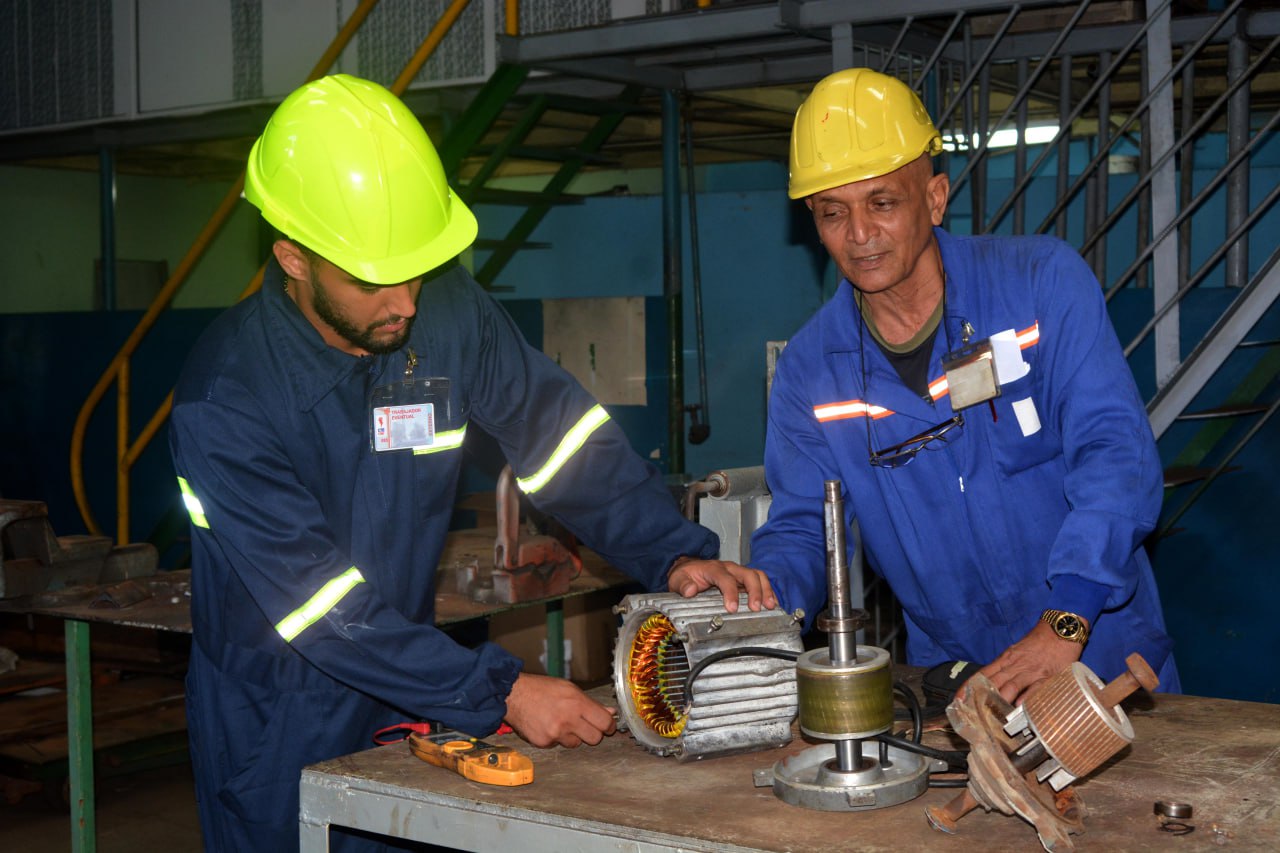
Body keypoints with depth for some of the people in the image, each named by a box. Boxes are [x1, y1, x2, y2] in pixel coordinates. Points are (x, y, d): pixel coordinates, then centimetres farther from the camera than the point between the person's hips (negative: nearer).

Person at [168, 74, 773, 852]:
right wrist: (501, 694, -28)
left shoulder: (449, 313, -11)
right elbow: (328, 610, -26)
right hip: (276, 735, -4)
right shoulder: (225, 399, -25)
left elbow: (559, 431, -4)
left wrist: (678, 553, -18)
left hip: (403, 706, 4)